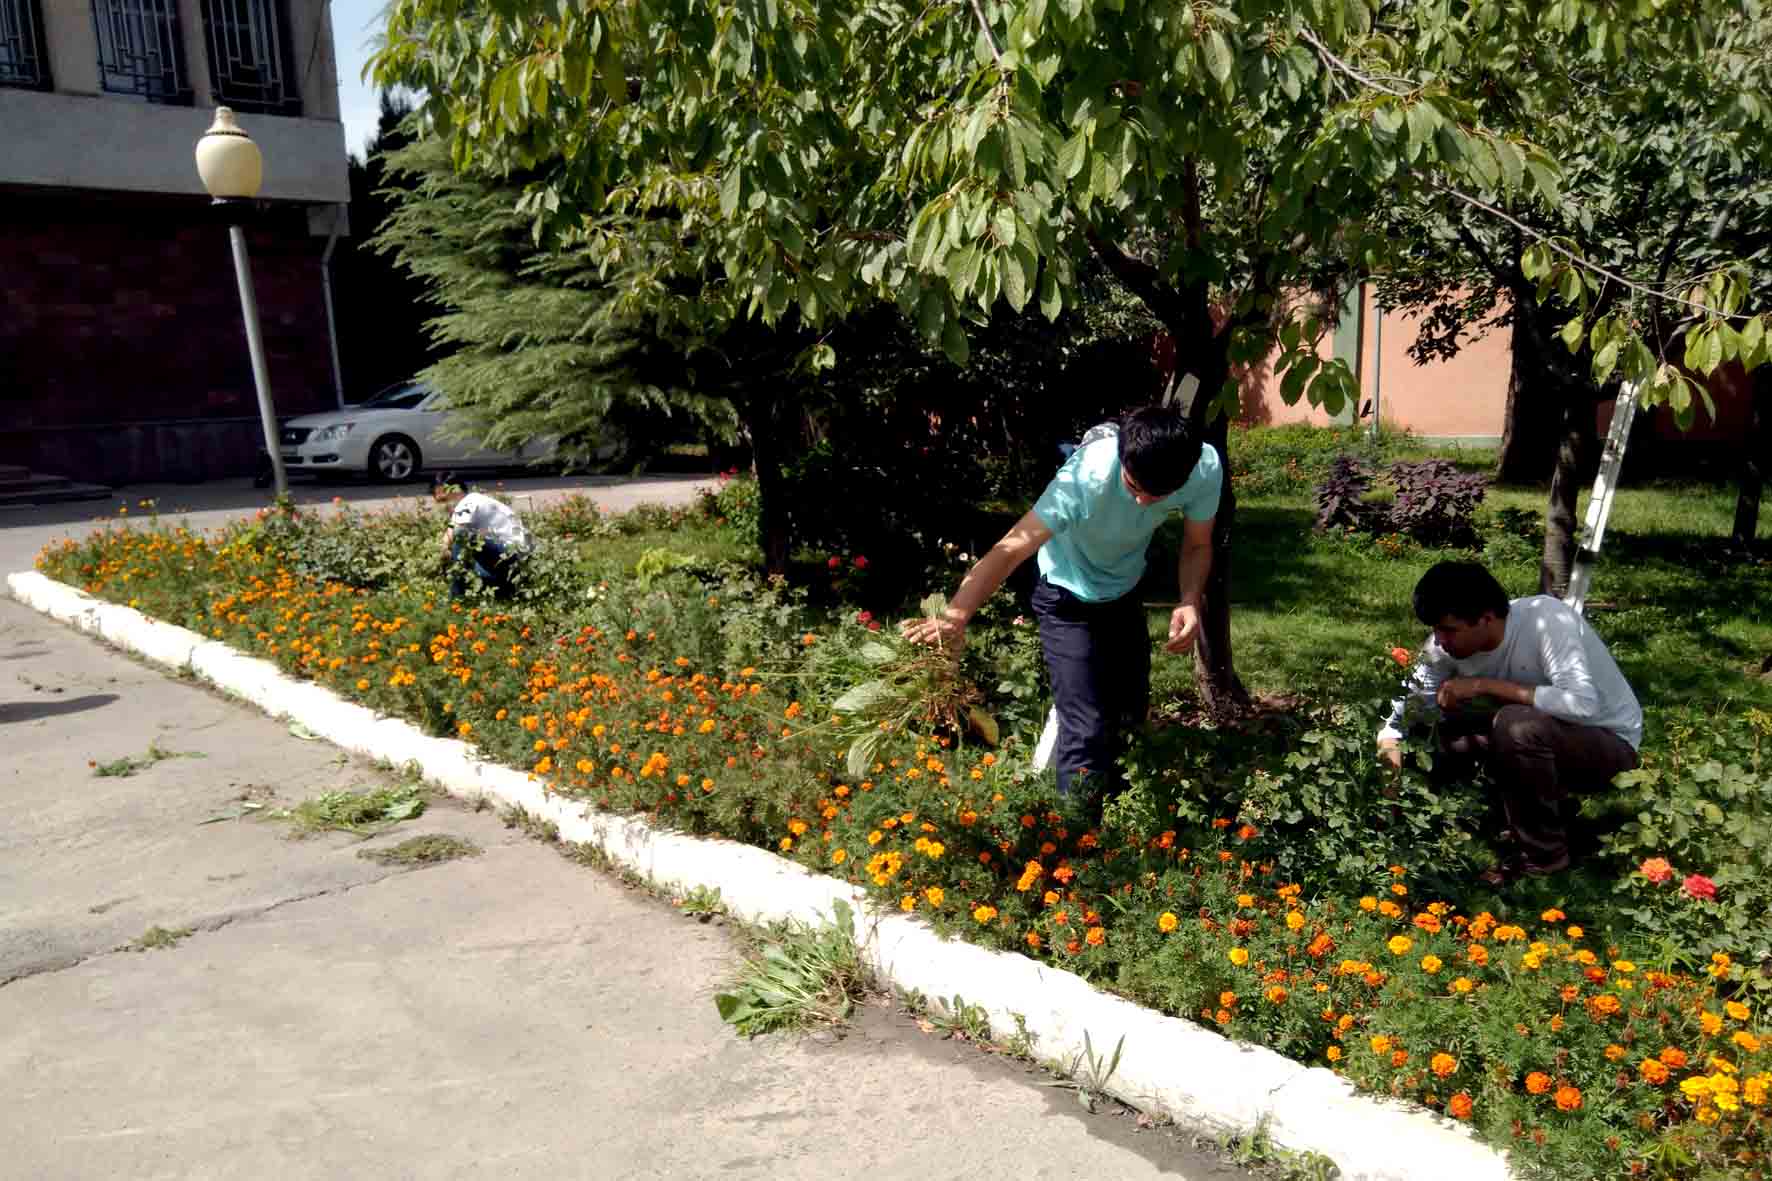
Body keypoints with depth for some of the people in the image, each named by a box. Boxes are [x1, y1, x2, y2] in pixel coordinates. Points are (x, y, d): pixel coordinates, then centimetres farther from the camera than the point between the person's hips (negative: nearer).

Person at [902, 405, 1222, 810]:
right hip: (1067, 599, -5)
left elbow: (1197, 546, -10)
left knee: (1131, 712, 17)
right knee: (1088, 730, -14)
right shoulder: (1089, 476, -40)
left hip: (1124, 594, 5)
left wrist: (1190, 603, -30)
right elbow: (1011, 549, -45)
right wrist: (955, 617, -60)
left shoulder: (1206, 469, -27)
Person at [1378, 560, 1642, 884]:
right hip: (1545, 737, 7)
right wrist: (1389, 746, -24)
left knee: (1517, 724, -34)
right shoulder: (1447, 646, -14)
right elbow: (1409, 707, -7)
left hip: (1611, 741, -6)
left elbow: (1582, 705, -41)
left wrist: (1486, 685, -36)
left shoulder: (1547, 618, -30)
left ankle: (1543, 854, -13)